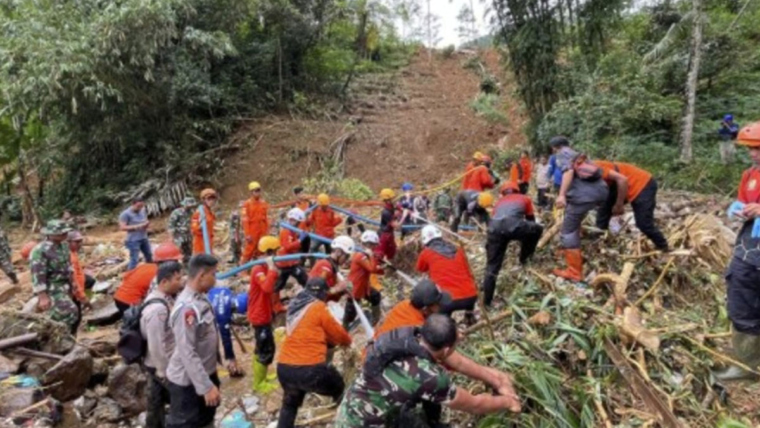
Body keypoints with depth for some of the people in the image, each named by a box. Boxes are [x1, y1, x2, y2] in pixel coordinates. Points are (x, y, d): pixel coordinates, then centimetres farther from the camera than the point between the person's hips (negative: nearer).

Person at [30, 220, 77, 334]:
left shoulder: (63, 246, 5)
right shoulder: (40, 251, -23)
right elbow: (37, 275, -25)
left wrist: (70, 286, 20)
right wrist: (43, 297, -28)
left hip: (63, 287, 8)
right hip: (51, 290, -8)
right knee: (70, 313, -13)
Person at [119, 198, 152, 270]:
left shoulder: (143, 211, 6)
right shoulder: (125, 214, -13)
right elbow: (122, 227, -18)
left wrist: (147, 224, -5)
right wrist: (137, 226, -24)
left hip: (144, 238, 7)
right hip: (133, 240, -7)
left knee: (149, 257, 17)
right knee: (134, 260, -9)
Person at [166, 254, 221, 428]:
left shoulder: (201, 299, 1)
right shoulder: (187, 308, -29)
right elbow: (187, 353, -28)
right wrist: (206, 387, -25)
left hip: (206, 373, 9)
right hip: (187, 381, -9)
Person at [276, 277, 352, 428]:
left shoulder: (294, 306, 13)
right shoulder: (318, 308, -6)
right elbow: (338, 334, 4)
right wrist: (347, 341, 24)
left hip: (284, 368, 6)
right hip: (310, 369, -6)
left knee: (290, 404, 29)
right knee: (342, 392, 18)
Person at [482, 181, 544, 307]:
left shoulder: (499, 202, 39)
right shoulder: (524, 199, 34)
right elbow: (531, 219, 43)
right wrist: (523, 237, 60)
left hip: (494, 228, 3)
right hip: (513, 225, -3)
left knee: (491, 267, 13)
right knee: (537, 229, 28)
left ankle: (486, 302, 12)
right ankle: (524, 258, 35)